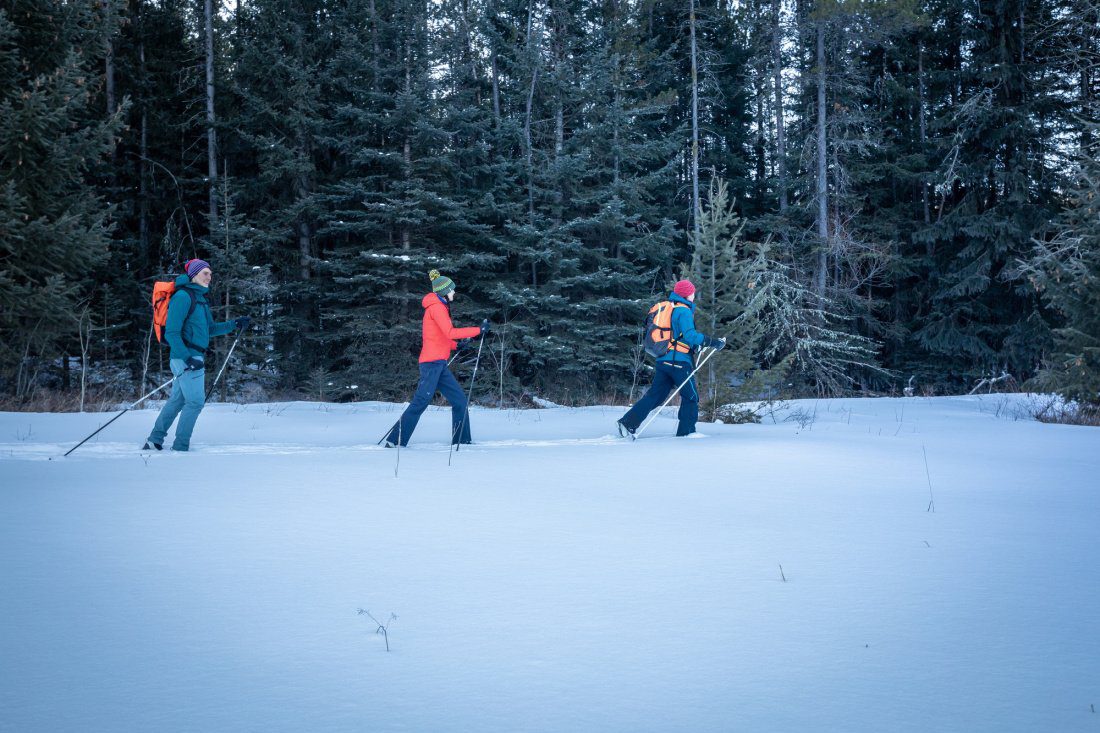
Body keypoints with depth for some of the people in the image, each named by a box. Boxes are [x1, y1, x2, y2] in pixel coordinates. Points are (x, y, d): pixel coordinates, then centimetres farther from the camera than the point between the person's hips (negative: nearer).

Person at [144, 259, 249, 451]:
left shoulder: (200, 298, 16)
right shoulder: (183, 296, -13)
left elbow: (210, 329, 23)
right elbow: (171, 333, -18)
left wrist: (234, 325, 12)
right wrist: (188, 358, -24)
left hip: (191, 358, 9)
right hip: (185, 356, -9)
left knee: (177, 400, 14)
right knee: (195, 401, -7)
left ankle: (154, 440, 21)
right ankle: (180, 447, -1)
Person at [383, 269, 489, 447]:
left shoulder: (439, 307, 20)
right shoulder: (436, 306, -9)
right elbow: (450, 333, -20)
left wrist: (456, 345, 13)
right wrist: (478, 330, -18)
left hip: (439, 365, 10)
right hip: (432, 362, -10)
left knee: (459, 399, 8)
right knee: (421, 402, -12)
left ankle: (461, 439, 11)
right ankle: (395, 440, -11)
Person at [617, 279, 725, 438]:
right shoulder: (684, 311, -10)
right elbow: (690, 336, -21)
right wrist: (713, 342, -18)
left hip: (662, 360, 8)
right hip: (679, 361, -8)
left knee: (655, 395, 9)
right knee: (691, 397, 5)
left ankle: (628, 422, 0)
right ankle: (686, 432, 5)